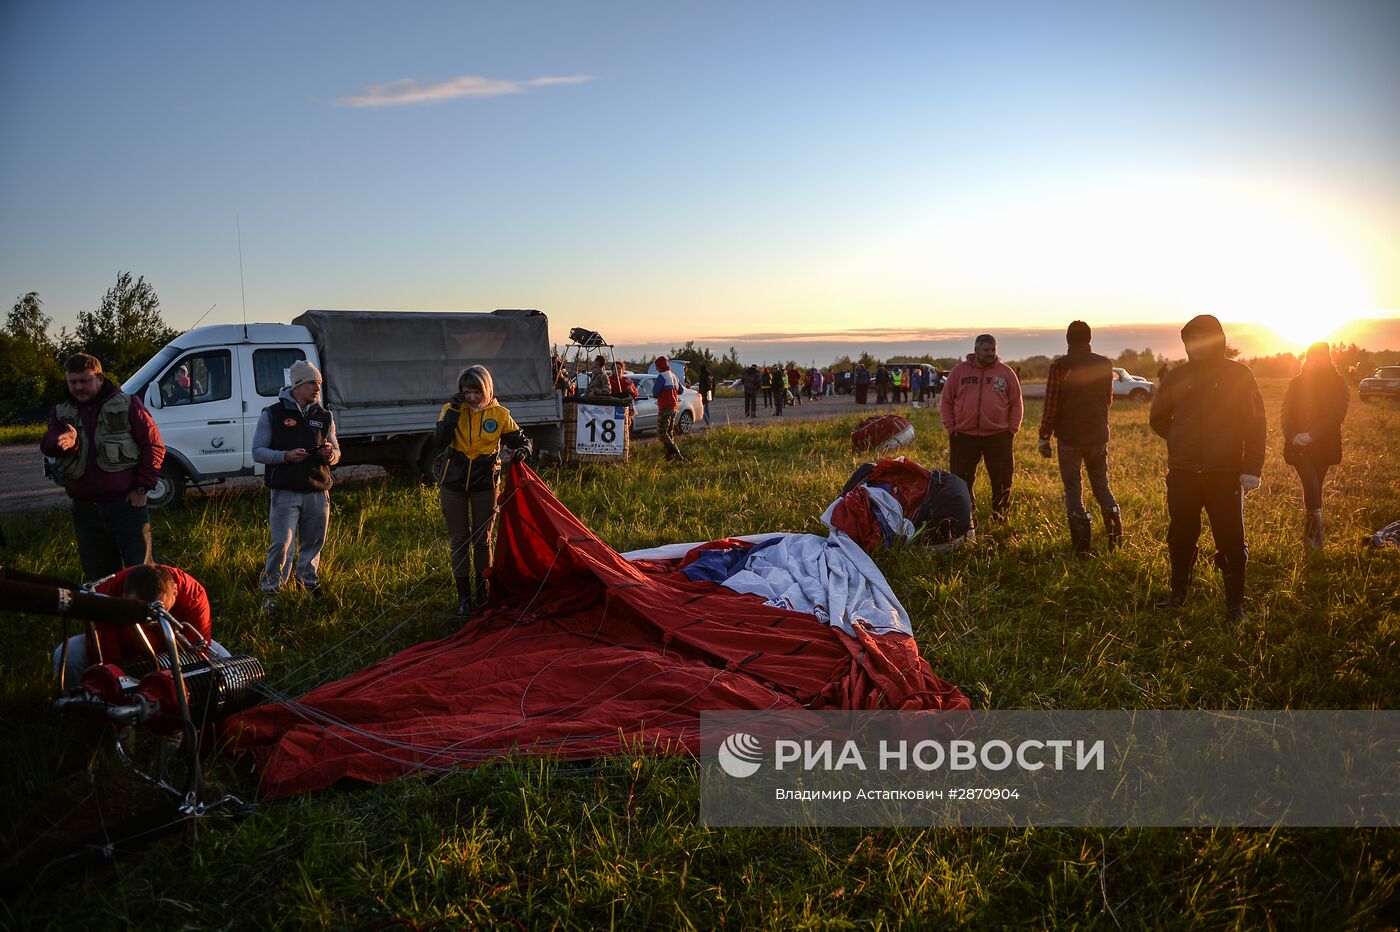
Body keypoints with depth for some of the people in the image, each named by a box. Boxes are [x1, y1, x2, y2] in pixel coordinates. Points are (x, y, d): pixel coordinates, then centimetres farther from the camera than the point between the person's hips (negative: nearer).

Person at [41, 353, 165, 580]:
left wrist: (142, 488, -9)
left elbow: (154, 445, -2)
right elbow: (47, 444, -6)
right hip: (85, 509, 4)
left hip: (126, 504, -4)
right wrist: (65, 442, -30)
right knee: (98, 576, 13)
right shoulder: (60, 413, 12)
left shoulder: (127, 405, 1)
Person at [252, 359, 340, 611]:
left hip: (317, 492, 4)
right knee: (281, 543, -8)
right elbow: (257, 452, 0)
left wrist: (330, 454, -8)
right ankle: (270, 591, 4)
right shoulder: (272, 414, 1)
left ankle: (310, 584, 28)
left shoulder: (323, 416, 13)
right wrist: (285, 456, -17)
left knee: (313, 543, 11)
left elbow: (336, 454, 17)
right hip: (285, 492, -4)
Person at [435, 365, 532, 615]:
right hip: (453, 485, 0)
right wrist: (454, 412, -25)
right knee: (459, 540, 4)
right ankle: (463, 596, 13)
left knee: (482, 538, 9)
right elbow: (439, 442, -19)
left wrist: (522, 450, -19)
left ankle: (481, 591, 25)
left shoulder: (499, 414, -6)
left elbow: (520, 439, 4)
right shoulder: (451, 409, -6)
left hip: (484, 485, 0)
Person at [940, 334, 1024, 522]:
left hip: (998, 437, 0)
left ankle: (1000, 519, 18)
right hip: (964, 436, 0)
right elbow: (946, 402, 8)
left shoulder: (1005, 372, 6)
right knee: (961, 481, 3)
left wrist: (1012, 429, 1)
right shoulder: (959, 371, 6)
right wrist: (951, 427, 0)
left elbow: (1016, 403, 10)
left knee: (1002, 481, 4)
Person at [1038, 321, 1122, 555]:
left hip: (1070, 437, -3)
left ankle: (1082, 543, 0)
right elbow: (1108, 399, 13)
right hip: (1098, 435, 3)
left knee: (1073, 489, 4)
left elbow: (1051, 404, -10)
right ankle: (1115, 534, 7)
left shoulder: (1060, 366, -9)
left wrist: (1044, 437, -4)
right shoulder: (1105, 364, 1)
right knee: (1101, 485, 16)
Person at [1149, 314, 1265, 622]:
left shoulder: (1238, 375, -2)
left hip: (1226, 474, -3)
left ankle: (1235, 603, 14)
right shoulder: (1176, 377, 6)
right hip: (1182, 474, 3)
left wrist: (1252, 468, -10)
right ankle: (1178, 593, 27)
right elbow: (1158, 419, 19)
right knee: (1180, 537, 11)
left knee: (1231, 541, 2)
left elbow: (1256, 423, -4)